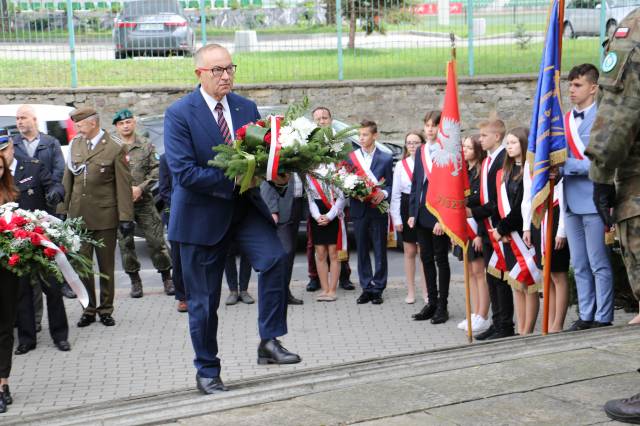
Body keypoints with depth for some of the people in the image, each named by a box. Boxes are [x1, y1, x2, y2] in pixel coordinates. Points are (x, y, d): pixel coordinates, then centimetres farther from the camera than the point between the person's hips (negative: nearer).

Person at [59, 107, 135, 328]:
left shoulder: (115, 148, -6)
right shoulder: (75, 145, 7)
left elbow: (123, 185, -6)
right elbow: (68, 180, 11)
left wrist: (126, 217, -9)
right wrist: (63, 210, 7)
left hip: (105, 217, -3)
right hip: (78, 216, 3)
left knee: (106, 266, 7)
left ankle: (106, 309, 19)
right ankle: (89, 309, 16)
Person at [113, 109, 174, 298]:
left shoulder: (146, 145, 6)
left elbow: (155, 170, 1)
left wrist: (140, 188, -10)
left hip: (144, 201, 0)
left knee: (156, 240, 0)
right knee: (125, 243, 4)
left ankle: (167, 278, 13)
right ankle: (135, 281, 17)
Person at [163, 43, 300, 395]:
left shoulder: (247, 108, 4)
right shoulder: (179, 113, -12)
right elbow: (183, 171, -20)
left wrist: (276, 174, -14)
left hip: (244, 207, 4)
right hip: (202, 214, -3)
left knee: (275, 258, -23)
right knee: (204, 301, 5)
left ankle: (269, 341, -10)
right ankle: (207, 371, 22)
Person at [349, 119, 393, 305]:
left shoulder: (386, 159, 2)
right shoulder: (351, 157, 6)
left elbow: (390, 185, 1)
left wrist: (383, 194, -18)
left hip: (379, 210, -2)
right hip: (359, 210, 2)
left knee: (380, 251, 3)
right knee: (362, 251, 7)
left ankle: (378, 288, 10)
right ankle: (366, 288, 15)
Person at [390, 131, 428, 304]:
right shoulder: (400, 165, 4)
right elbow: (395, 194, 5)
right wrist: (396, 218, 0)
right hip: (407, 209, 2)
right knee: (409, 251, 9)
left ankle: (426, 291, 13)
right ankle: (410, 291, 17)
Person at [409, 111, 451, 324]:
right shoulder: (420, 151, 10)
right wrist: (412, 213, 7)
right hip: (422, 214, 6)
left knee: (441, 259, 4)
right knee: (426, 258, 11)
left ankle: (442, 306, 12)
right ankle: (432, 303, 21)